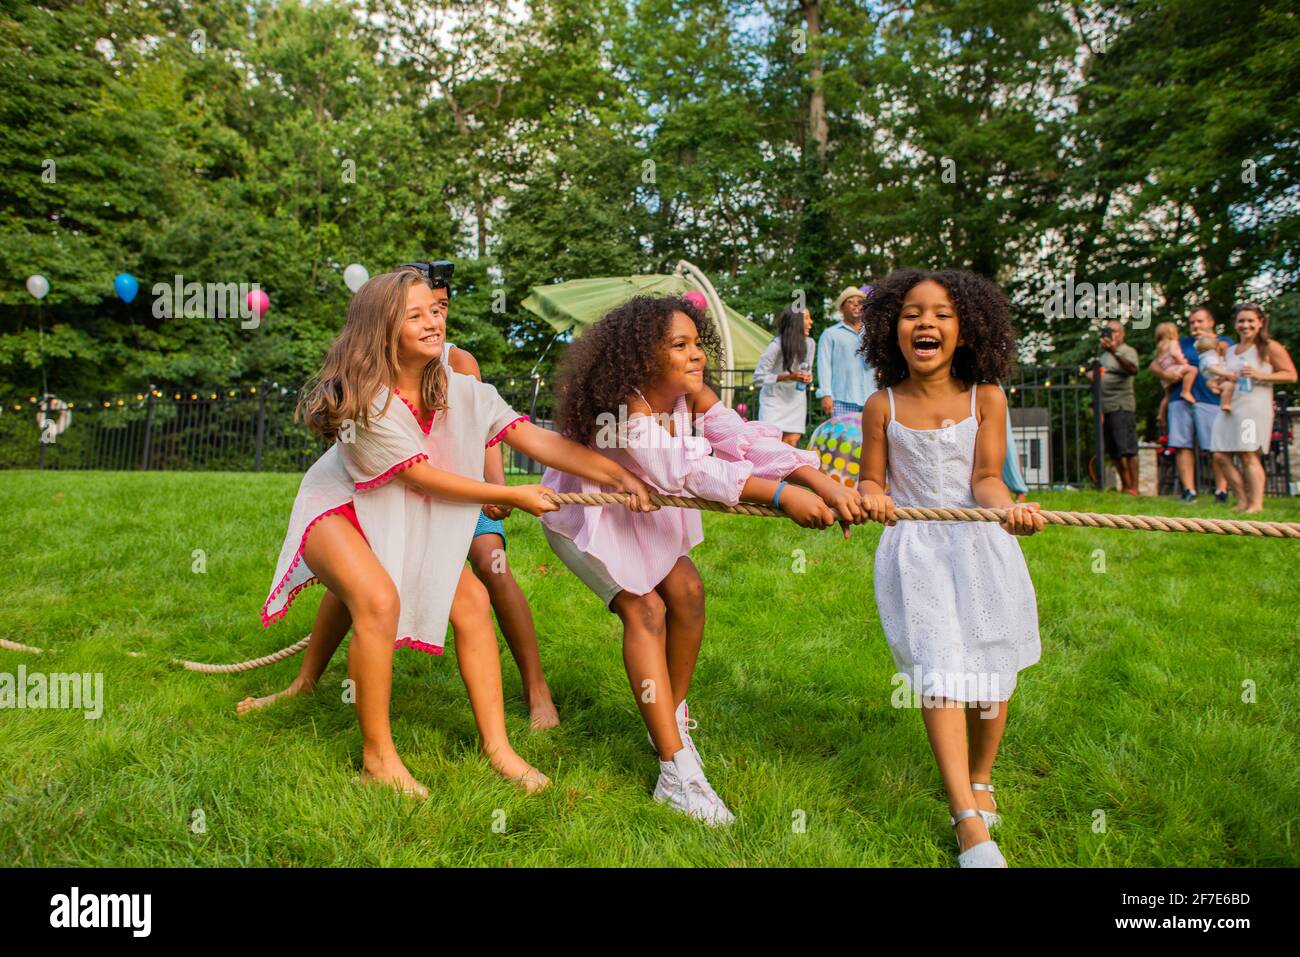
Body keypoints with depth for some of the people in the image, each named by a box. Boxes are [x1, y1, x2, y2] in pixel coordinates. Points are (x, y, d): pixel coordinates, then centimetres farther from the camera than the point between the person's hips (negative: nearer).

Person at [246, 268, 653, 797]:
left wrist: (617, 474, -28)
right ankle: (378, 757, -13)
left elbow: (538, 438, -19)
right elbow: (423, 477, -24)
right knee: (379, 598, -32)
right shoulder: (365, 401, -28)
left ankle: (496, 746, 2)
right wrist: (513, 495, -19)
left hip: (407, 518, 6)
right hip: (337, 509, -6)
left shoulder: (461, 391, -13)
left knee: (470, 600, -9)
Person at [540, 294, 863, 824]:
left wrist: (828, 486, -40)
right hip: (584, 511, -7)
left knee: (687, 592, -5)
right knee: (644, 609, -18)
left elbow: (748, 439, -26)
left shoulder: (691, 397, -14)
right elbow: (683, 470, -48)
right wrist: (781, 494, -54)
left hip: (640, 506, 7)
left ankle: (673, 715, 19)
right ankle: (677, 771, -15)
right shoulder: (622, 405, -36)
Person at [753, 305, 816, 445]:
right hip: (774, 399, -5)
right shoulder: (776, 345, -22)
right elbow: (759, 377, -18)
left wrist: (808, 377, -14)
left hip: (795, 400, 5)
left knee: (792, 442, -1)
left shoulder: (810, 343, -5)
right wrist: (788, 377, -28)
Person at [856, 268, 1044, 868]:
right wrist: (871, 498, -19)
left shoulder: (986, 399, 0)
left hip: (980, 544, 1)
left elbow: (985, 478, -6)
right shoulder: (882, 407, 0)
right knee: (938, 668, -12)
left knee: (990, 668, 6)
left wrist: (1007, 506, -27)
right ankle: (968, 820, -8)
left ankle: (980, 782, 33)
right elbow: (872, 480, 4)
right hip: (914, 549, -1)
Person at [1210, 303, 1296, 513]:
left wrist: (1261, 375, -15)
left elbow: (1291, 375, -2)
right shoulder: (1230, 350, 21)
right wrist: (1223, 377, 13)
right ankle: (1242, 500, 9)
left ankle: (1256, 504, -8)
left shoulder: (1270, 348, 3)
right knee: (1221, 456, -1)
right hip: (1228, 408, 7)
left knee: (1249, 456, -12)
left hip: (1254, 408, -7)